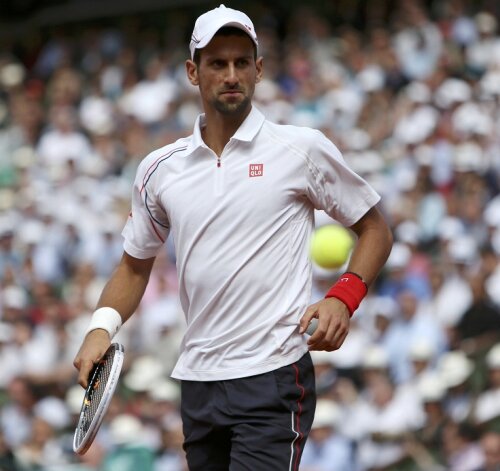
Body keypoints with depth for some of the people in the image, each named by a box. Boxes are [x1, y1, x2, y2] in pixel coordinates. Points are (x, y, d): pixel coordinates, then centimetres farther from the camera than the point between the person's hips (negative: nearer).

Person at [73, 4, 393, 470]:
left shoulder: (304, 149, -1)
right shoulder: (160, 168, 10)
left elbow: (374, 229, 7)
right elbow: (135, 265, 20)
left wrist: (342, 298, -10)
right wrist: (102, 327, 2)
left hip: (272, 379, -5)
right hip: (196, 384, 5)